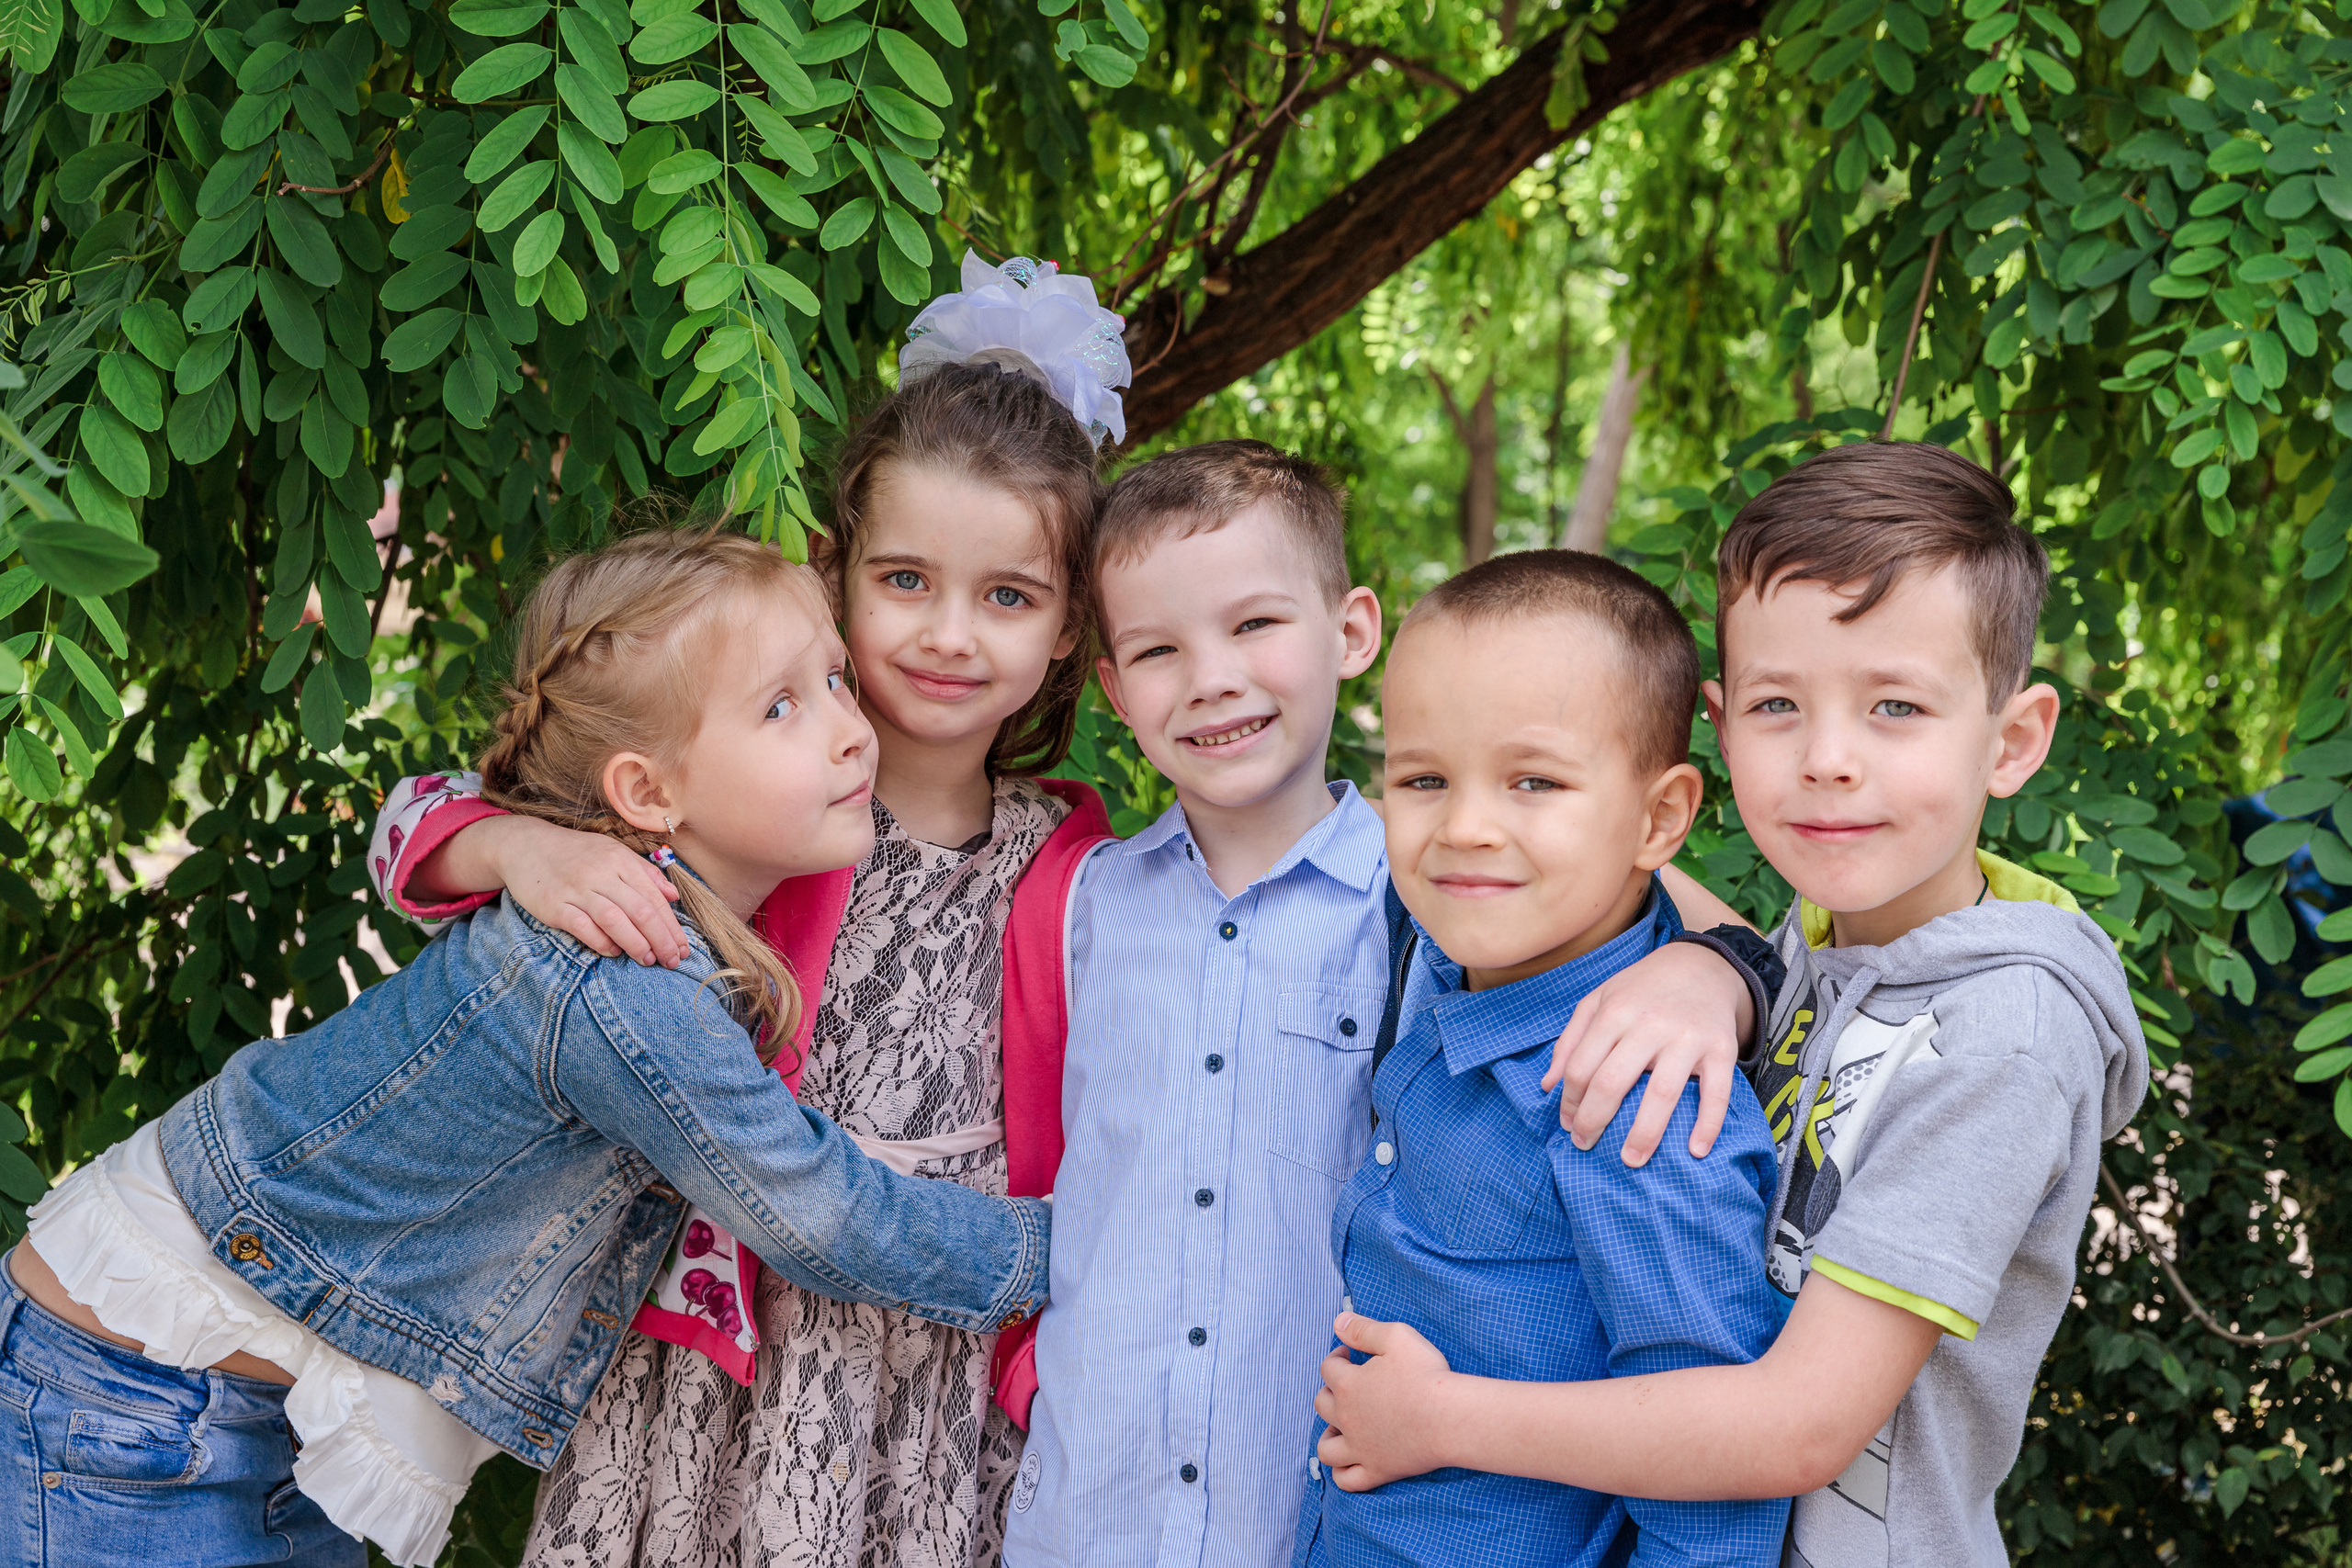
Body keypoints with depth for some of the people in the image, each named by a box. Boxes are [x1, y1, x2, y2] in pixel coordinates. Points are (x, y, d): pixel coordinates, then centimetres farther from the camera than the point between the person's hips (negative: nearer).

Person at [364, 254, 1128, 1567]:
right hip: (713, 1374, 0)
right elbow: (419, 823, 0)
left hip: (949, 1407, 0)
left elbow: (1088, 1166, 7)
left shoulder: (1075, 878, -1)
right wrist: (528, 849, -21)